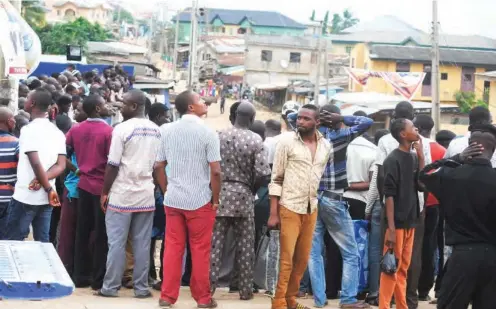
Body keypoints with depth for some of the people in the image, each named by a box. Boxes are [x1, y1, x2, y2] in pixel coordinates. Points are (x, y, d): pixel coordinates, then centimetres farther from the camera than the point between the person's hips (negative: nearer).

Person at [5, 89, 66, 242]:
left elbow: (36, 163, -21)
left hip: (25, 197, -7)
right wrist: (42, 180, -12)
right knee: (43, 241, 9)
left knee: (14, 241, 0)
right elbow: (61, 165, 2)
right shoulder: (58, 132, 10)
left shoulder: (28, 129, -12)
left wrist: (49, 189, -14)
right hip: (46, 199, 7)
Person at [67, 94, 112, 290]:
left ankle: (80, 276, 16)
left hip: (84, 185, 6)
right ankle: (98, 279, 5)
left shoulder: (75, 130, 4)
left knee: (82, 231, 11)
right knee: (101, 234, 2)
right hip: (102, 187, -5)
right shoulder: (108, 131, -13)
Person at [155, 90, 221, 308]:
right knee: (200, 250, 5)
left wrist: (167, 191, 16)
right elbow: (215, 171, -13)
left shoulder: (167, 131, 4)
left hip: (173, 199, 4)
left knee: (172, 248, 9)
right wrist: (215, 199, -3)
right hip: (200, 200, -4)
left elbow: (159, 166, 6)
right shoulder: (208, 133, -9)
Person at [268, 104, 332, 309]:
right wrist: (273, 213, -10)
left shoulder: (326, 146, 5)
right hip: (289, 208, -5)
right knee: (286, 259, -4)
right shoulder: (287, 141, -7)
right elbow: (276, 179, -6)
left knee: (303, 259, 10)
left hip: (312, 209, 5)